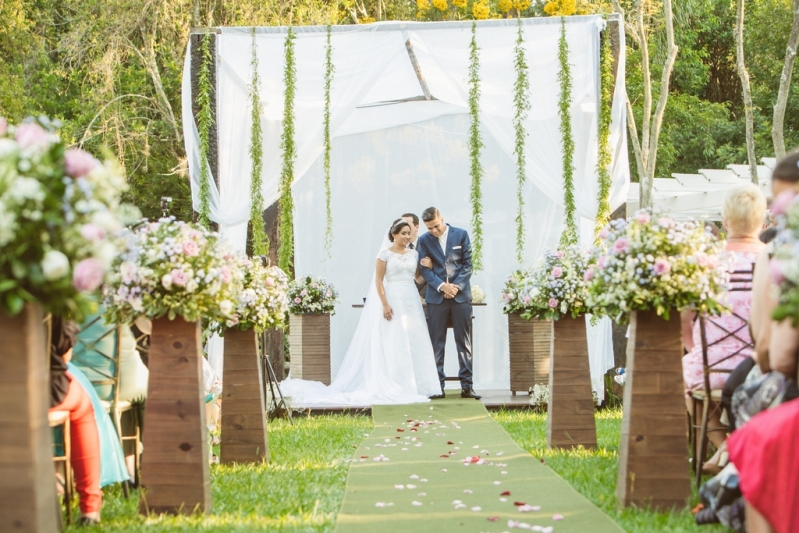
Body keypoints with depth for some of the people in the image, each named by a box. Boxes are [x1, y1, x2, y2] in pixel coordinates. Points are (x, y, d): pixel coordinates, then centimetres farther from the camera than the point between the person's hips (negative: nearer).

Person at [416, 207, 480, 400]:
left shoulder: (461, 235, 3)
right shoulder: (424, 240, 4)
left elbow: (467, 264, 2)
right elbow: (424, 269, -1)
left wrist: (456, 286, -10)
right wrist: (442, 286, -14)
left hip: (460, 295, 0)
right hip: (436, 297, 0)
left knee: (464, 342, 1)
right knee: (436, 344, 1)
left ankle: (466, 385, 2)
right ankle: (438, 386, 4)